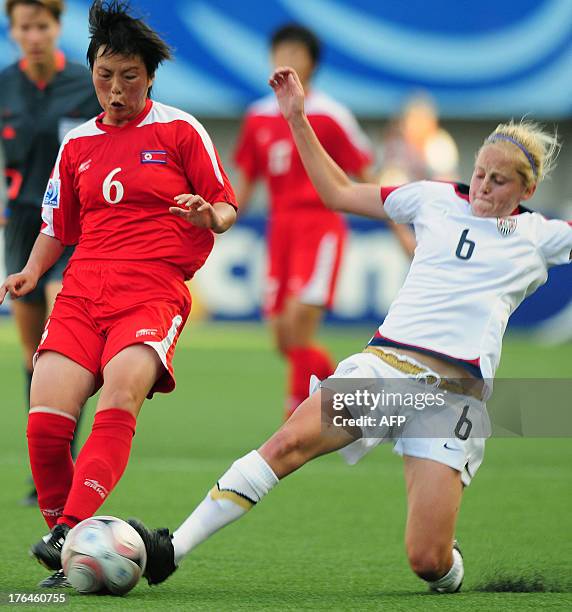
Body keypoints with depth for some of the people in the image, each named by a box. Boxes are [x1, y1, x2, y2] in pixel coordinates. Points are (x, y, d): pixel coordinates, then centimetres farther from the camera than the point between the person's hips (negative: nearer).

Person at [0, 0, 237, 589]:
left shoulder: (180, 130, 8)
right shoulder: (77, 144, 20)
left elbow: (226, 207, 9)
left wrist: (210, 217, -15)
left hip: (154, 291, -4)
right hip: (81, 292, 4)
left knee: (118, 401, -30)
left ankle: (70, 533, -41)